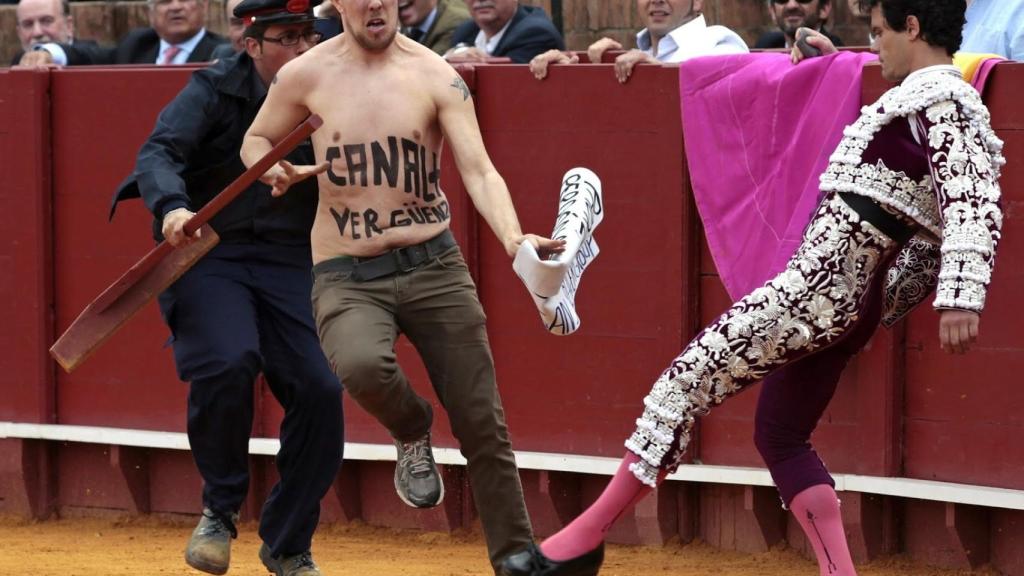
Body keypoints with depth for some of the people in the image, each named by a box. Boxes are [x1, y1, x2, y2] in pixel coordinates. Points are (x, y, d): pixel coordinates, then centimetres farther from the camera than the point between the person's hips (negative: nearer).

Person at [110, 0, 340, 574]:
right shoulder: (216, 91, -6)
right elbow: (159, 153, -19)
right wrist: (171, 206, -39)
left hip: (290, 264, 3)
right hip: (207, 253, -3)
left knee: (320, 389, -9)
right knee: (228, 361, -29)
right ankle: (221, 509, -4)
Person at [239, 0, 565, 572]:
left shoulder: (436, 77, -3)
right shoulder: (306, 76, -1)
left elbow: (479, 171, -11)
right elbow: (256, 141, 16)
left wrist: (513, 238, -30)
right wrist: (274, 170, -9)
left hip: (433, 267, 1)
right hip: (346, 277, -1)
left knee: (481, 423, 0)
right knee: (361, 366, -33)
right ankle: (413, 434, 2)